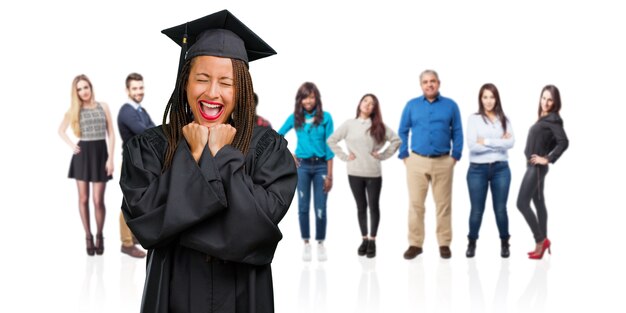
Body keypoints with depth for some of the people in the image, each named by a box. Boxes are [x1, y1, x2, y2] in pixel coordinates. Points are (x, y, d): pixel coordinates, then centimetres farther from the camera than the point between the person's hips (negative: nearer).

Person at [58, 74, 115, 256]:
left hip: (100, 154, -1)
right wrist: (71, 145, 3)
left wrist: (111, 158, -6)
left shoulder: (103, 107, 3)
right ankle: (88, 237, 14)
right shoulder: (74, 110, 4)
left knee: (98, 200, -3)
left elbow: (111, 134, 1)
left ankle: (99, 236, 16)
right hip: (82, 155, 1)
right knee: (83, 199, 3)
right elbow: (61, 131, 17)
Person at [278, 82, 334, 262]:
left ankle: (321, 244, 13)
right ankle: (306, 244, 13)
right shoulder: (295, 118, 3)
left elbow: (329, 146, -5)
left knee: (320, 208, 0)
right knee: (303, 207, 4)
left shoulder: (325, 117, -4)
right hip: (302, 166, 2)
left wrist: (330, 175, -8)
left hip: (321, 166, -2)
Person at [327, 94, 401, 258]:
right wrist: (344, 156, -1)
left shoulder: (379, 126, 2)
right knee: (361, 207, 10)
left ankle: (372, 240, 14)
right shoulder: (349, 124, 2)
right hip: (354, 173, 0)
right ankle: (364, 239, 20)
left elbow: (396, 140, 3)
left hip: (374, 173, 0)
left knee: (373, 206, 4)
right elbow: (331, 140, 5)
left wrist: (383, 155, -4)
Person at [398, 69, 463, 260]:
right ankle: (415, 244, 9)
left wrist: (455, 156, -1)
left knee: (443, 204, 4)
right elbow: (402, 132, 8)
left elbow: (457, 132, 6)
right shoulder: (411, 105, 6)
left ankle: (444, 244, 12)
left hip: (443, 162, 0)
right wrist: (404, 155, 1)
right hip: (417, 161, 0)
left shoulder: (450, 105, 5)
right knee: (415, 204, 2)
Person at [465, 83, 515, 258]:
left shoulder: (504, 119, 7)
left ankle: (504, 243, 20)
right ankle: (472, 243, 21)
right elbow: (472, 146, -13)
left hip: (500, 168, 2)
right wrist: (499, 143, -9)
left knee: (500, 209, 5)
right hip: (478, 169, -2)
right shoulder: (474, 119, -1)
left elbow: (511, 142, -8)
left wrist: (487, 141, -12)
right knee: (477, 209, 4)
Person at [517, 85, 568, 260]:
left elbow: (563, 142, -23)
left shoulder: (553, 118, -13)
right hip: (534, 166, 9)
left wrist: (548, 159, -19)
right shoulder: (543, 118, 12)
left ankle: (541, 240, -2)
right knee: (538, 203, 11)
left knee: (522, 203, -9)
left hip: (537, 167, -9)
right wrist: (545, 153, 5)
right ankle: (542, 243, 17)